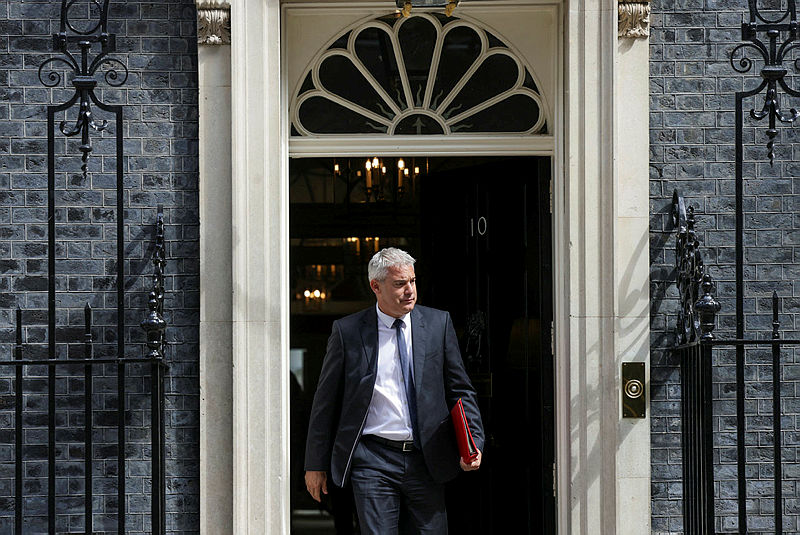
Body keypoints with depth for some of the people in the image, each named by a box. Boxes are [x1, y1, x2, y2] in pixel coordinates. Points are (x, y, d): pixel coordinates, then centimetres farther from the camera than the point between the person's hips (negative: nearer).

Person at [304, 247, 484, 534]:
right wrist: (316, 465, 6)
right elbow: (326, 400, 6)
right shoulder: (347, 331, 0)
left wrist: (473, 443, -4)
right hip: (372, 461, -2)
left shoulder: (438, 323, 6)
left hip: (426, 461, 2)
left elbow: (460, 389, 10)